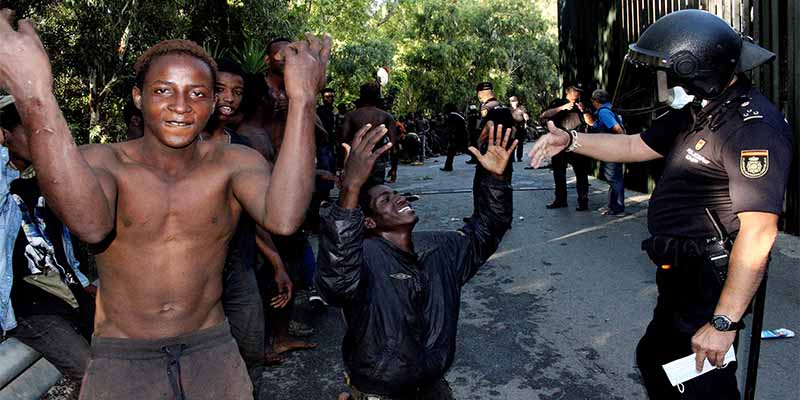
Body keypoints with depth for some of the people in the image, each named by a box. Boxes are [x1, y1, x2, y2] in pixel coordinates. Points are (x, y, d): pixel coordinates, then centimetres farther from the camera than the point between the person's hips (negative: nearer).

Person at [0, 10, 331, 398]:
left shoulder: (235, 162, -10)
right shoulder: (100, 160, -12)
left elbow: (283, 218, -32)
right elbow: (90, 224, -36)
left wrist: (302, 100, -36)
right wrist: (36, 97, -47)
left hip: (212, 351, 1)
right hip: (120, 360, 0)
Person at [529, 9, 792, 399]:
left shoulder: (754, 129, -23)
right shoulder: (696, 112, 6)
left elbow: (758, 233, -27)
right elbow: (635, 146, 17)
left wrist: (724, 322, -27)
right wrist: (570, 140, 5)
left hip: (710, 285, -10)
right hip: (681, 278, 10)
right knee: (653, 360, 24)